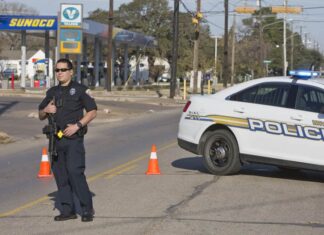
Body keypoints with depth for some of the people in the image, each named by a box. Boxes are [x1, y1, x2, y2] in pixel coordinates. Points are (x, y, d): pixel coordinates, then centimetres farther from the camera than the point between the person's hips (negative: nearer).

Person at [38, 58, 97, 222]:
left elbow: (92, 111, -3)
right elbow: (40, 115, 21)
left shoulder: (80, 90, 0)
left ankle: (87, 209, -6)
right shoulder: (52, 92, 16)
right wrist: (46, 110, -3)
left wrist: (77, 125, -15)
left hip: (73, 139, -6)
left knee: (75, 172, -15)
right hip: (56, 139, 6)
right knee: (60, 174, 5)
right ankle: (67, 210, 13)